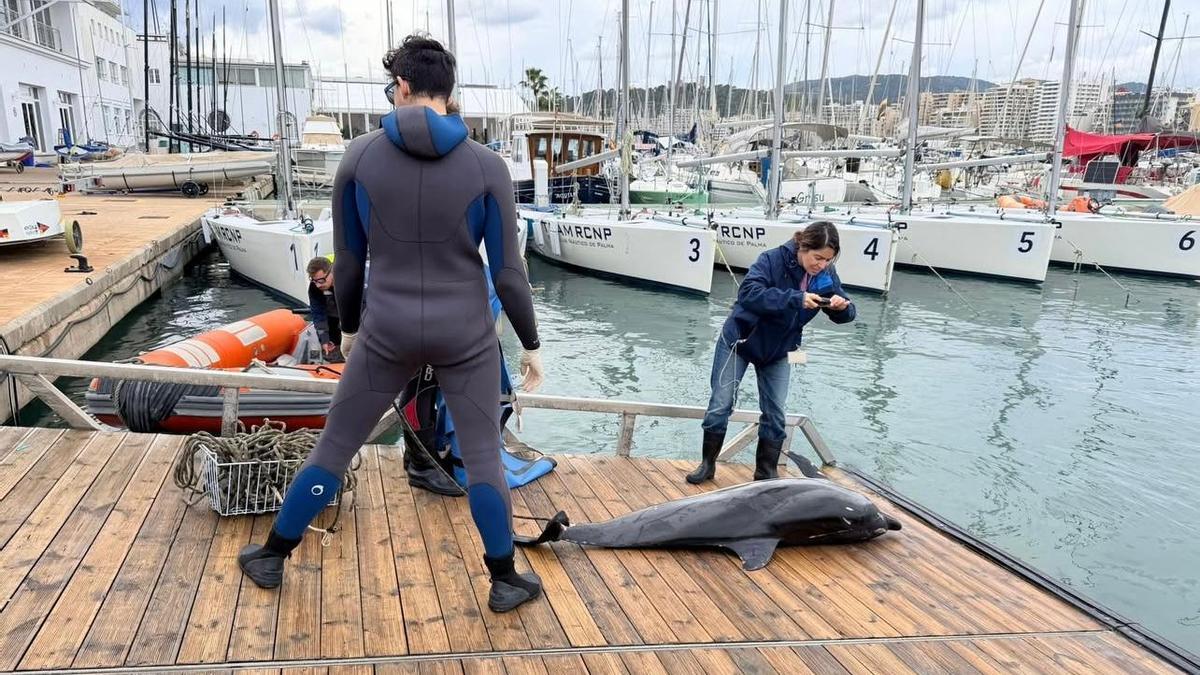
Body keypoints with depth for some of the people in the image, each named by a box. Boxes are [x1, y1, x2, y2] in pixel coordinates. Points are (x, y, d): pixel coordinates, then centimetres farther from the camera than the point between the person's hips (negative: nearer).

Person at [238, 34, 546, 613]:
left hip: (388, 333, 1)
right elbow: (507, 272, -7)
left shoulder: (359, 157, -5)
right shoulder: (486, 165, -9)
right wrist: (530, 343, 6)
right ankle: (505, 581, 23)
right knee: (483, 459, 13)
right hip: (466, 336, -1)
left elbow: (347, 262, 3)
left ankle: (272, 557, 32)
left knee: (334, 445, 16)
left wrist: (349, 326, 20)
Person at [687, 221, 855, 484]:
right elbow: (748, 293, -40)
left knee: (775, 413, 4)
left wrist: (842, 306, -31)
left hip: (777, 351, 4)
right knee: (720, 405, 0)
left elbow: (845, 314, -6)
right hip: (739, 341, -4)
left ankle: (766, 473, 19)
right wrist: (796, 298, -46)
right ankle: (707, 464, 17)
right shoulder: (772, 260, -26)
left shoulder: (826, 274, -10)